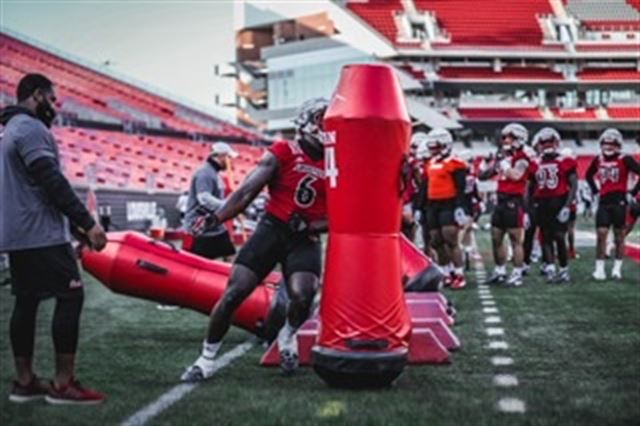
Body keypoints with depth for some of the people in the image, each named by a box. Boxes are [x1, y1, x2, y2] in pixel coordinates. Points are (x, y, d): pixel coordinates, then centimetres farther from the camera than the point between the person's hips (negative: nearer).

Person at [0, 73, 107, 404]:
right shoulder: (32, 129, -13)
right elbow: (52, 183, -21)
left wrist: (74, 225, 19)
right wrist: (87, 223, -20)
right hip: (40, 234, -10)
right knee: (70, 295, -9)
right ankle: (63, 384, -9)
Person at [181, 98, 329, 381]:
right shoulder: (283, 153, -4)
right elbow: (247, 192, -9)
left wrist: (310, 226, -11)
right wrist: (214, 219, -19)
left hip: (305, 238, 2)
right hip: (272, 229, -1)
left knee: (302, 297, -22)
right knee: (233, 293, -9)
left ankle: (288, 336, 15)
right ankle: (207, 359, 7)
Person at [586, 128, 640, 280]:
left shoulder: (625, 160, -6)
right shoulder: (598, 160, 8)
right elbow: (589, 175, 25)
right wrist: (595, 190, 15)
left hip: (619, 201, -3)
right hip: (604, 201, 3)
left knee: (619, 235, 5)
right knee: (601, 234, -4)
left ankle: (617, 268, 13)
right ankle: (599, 268, -2)